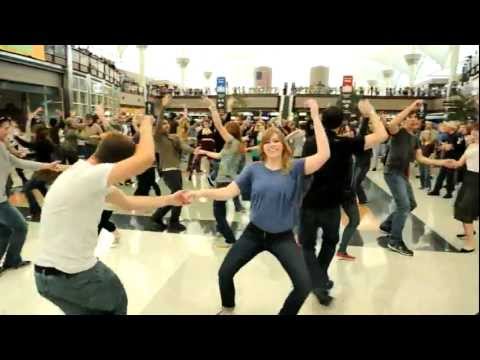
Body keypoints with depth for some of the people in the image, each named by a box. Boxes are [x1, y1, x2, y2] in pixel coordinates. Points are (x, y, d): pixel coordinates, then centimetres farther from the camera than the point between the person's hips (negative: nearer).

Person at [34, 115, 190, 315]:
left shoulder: (87, 175, 6)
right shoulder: (90, 176, -25)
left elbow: (128, 202, 15)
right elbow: (146, 157, -32)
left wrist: (169, 200, 19)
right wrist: (146, 123, -13)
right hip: (72, 275, -8)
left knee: (93, 309, 27)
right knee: (117, 303, 19)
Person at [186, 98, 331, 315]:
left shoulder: (295, 168, -10)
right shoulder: (254, 169, -5)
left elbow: (324, 154, -25)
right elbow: (228, 192, -9)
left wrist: (315, 116, -27)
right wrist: (201, 193, -25)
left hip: (283, 237, -1)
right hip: (254, 233, 2)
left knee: (304, 285, -7)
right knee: (224, 273, 8)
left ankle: (285, 313, 25)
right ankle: (228, 309, 40)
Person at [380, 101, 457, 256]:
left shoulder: (415, 139, 14)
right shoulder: (398, 132, -11)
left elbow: (420, 158, 10)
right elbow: (391, 124, -35)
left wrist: (441, 162, 1)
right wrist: (410, 107, -31)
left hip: (403, 174, 9)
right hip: (392, 172, -9)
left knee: (411, 204, 19)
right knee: (404, 206, -13)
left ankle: (387, 224, 33)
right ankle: (395, 242, -4)